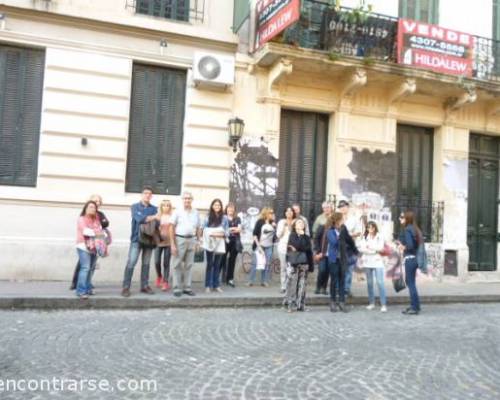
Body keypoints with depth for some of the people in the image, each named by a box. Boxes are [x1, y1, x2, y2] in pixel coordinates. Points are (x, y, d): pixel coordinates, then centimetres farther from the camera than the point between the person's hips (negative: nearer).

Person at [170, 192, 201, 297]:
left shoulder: (196, 213, 8)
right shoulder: (178, 212, -3)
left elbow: (198, 228, 14)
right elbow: (172, 228, -4)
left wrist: (198, 242, 9)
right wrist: (173, 244, -9)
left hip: (191, 240, 4)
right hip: (180, 239, -3)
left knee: (189, 265, 9)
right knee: (177, 265, 0)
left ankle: (187, 287, 16)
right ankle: (177, 288, 6)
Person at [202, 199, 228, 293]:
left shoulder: (224, 218, 5)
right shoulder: (208, 217, 4)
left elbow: (227, 231, 3)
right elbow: (205, 230, -1)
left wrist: (221, 234, -16)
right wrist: (211, 233, -18)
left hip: (220, 244, 1)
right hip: (209, 243, -1)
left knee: (217, 265, 7)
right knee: (209, 264, 2)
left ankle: (216, 285, 13)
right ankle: (208, 285, 7)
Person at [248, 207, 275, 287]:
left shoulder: (272, 223, 5)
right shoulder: (260, 221, -5)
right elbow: (254, 234, -7)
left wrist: (275, 227, -8)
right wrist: (258, 245, -12)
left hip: (269, 247, 4)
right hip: (259, 245, -4)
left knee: (267, 264, 5)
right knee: (255, 263, -1)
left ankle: (264, 281, 14)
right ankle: (251, 281, 7)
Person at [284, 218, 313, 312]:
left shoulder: (306, 237, 13)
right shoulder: (292, 235, 2)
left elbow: (309, 251, 6)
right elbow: (299, 245, -13)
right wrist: (301, 236, -4)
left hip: (304, 264, 4)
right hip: (293, 263, -4)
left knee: (302, 285, 4)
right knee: (292, 284, -6)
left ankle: (300, 305, 10)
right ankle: (291, 305, -1)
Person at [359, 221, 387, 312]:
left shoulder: (379, 237, 3)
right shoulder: (364, 237, 10)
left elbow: (380, 248, -8)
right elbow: (361, 248, -2)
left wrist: (369, 247, -7)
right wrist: (375, 250, -11)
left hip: (377, 262, -3)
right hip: (367, 263, 3)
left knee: (380, 283, -10)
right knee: (369, 283, 7)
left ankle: (384, 304, -9)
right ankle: (371, 303, 17)